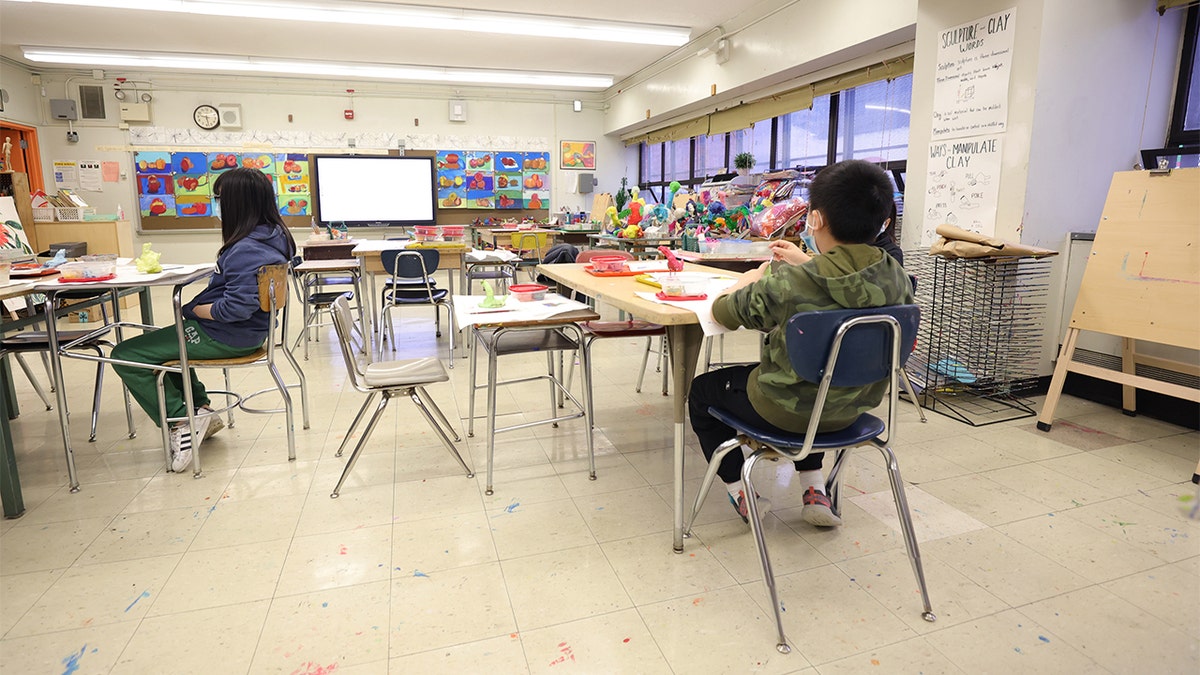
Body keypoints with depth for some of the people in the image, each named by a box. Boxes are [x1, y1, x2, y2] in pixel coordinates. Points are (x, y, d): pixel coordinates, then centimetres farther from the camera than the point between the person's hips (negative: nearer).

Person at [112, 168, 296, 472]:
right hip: (248, 330, 10)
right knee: (164, 338, 34)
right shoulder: (274, 236, 2)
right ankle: (201, 412, 27)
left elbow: (237, 307, -34)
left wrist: (195, 310, -15)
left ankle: (181, 421, 1)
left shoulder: (247, 250, -28)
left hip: (227, 336, -10)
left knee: (125, 355, 1)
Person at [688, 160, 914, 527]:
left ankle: (740, 493, 21)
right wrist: (808, 262, 16)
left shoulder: (785, 284, -29)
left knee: (701, 390, 20)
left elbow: (721, 311, -13)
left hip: (788, 412, -5)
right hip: (853, 408, 5)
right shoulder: (896, 279, -14)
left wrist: (751, 278, 6)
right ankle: (814, 490, 31)